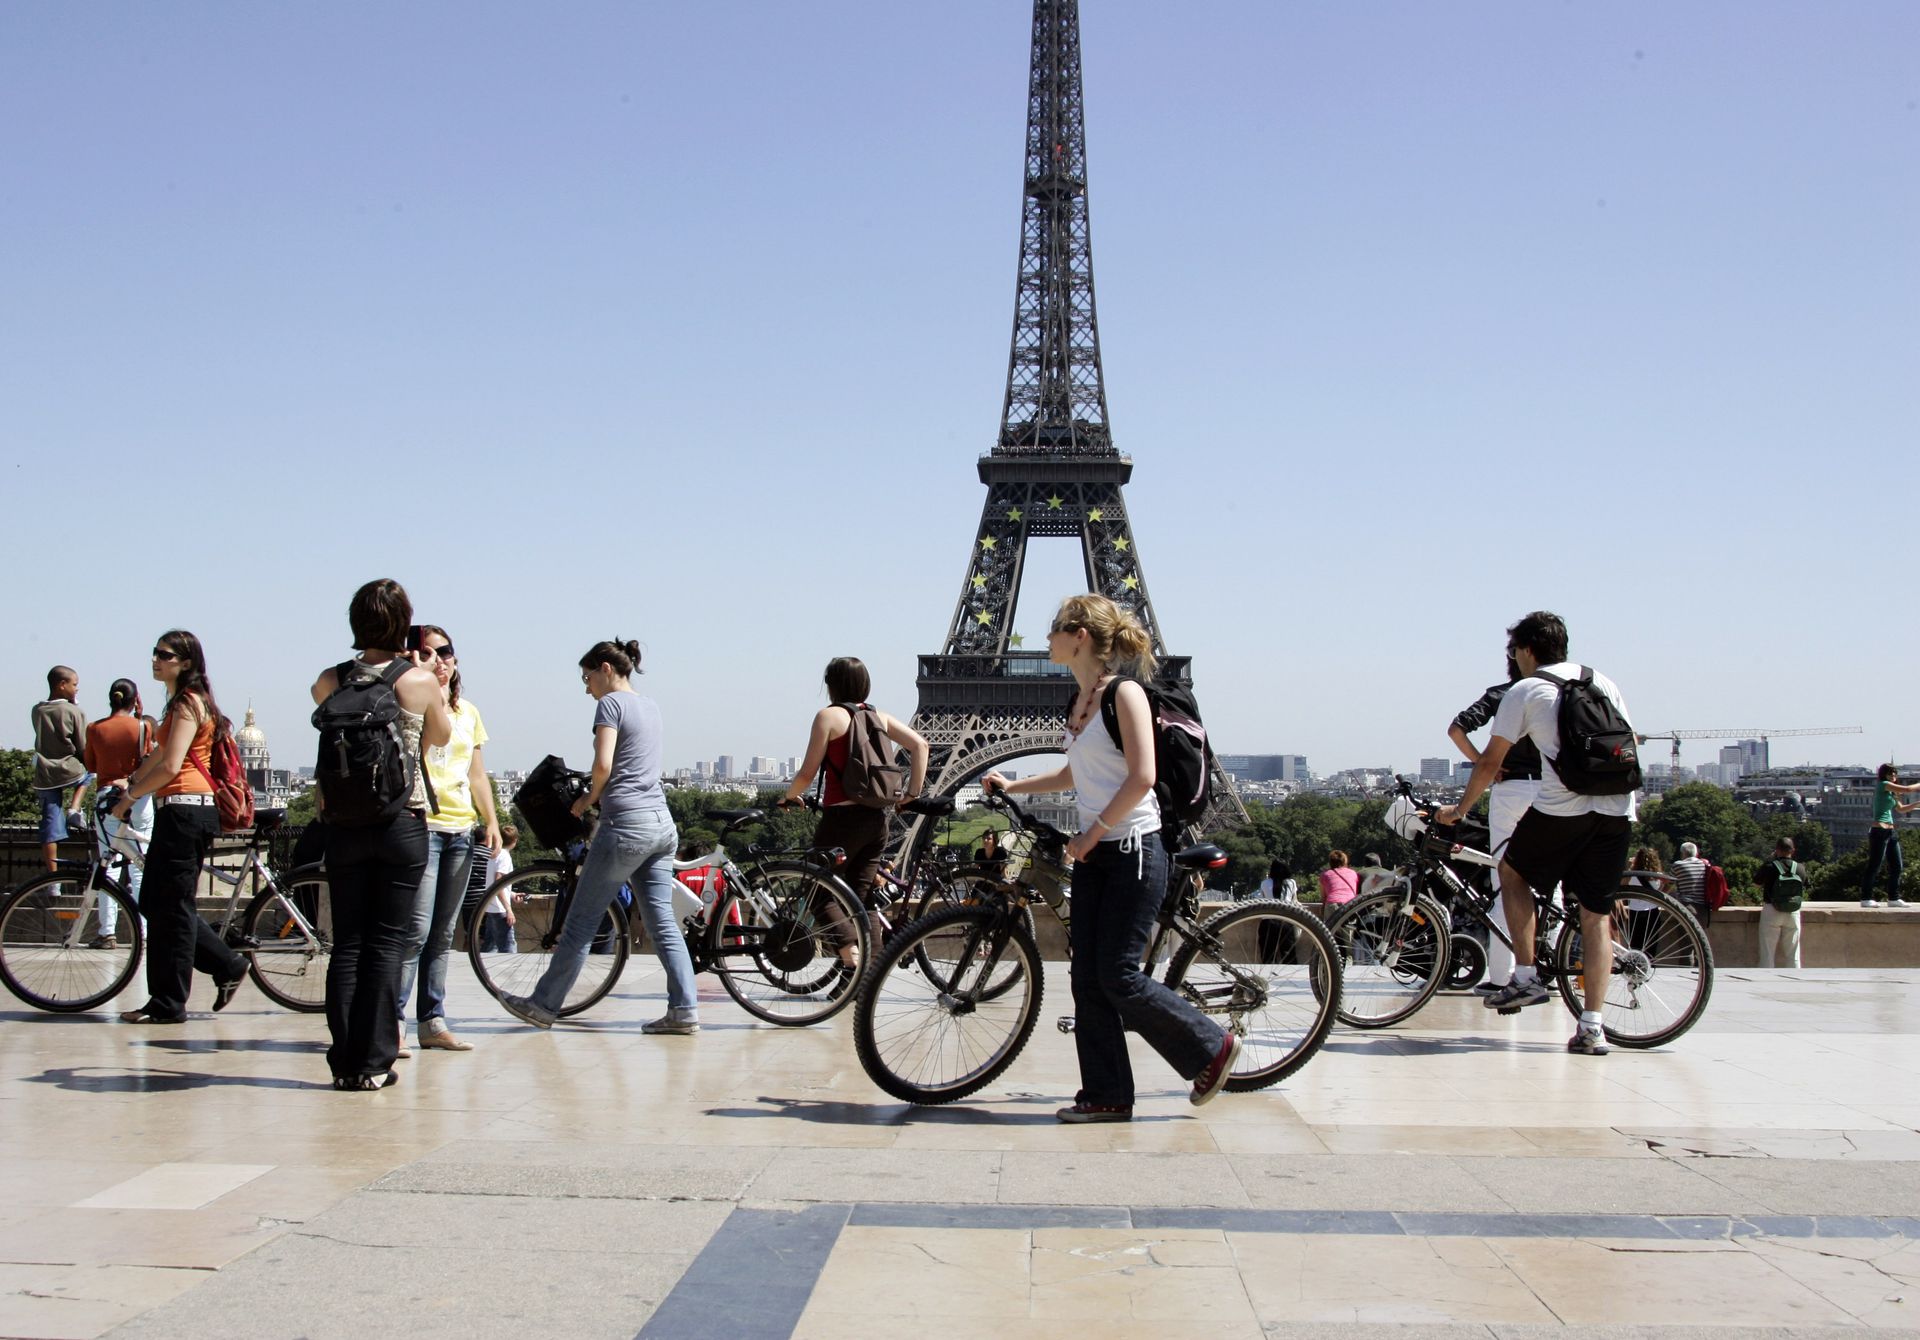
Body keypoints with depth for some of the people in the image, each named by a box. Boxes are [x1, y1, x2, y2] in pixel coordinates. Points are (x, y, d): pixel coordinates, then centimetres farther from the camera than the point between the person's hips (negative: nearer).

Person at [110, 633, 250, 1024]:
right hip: (177, 812, 10)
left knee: (170, 906, -4)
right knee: (154, 903, 13)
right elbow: (158, 757, 26)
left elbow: (170, 767, -19)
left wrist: (128, 796, -10)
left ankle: (168, 1005, 1)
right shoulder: (183, 703, 19)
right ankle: (228, 966, 17)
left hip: (185, 810, -10)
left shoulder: (188, 703, -11)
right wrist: (128, 784, 17)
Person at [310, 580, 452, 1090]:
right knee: (386, 943, 2)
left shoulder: (330, 681, -1)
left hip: (343, 827, 3)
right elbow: (440, 736, 11)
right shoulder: (419, 681, -6)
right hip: (402, 824, -2)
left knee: (347, 942, 9)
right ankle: (372, 1063, 2)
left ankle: (343, 1061, 9)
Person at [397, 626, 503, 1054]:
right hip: (420, 825, -6)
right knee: (416, 929, -13)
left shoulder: (468, 712, 17)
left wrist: (492, 821, 15)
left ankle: (432, 1022, 13)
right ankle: (393, 1021, -8)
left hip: (460, 829, 6)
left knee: (443, 933, 9)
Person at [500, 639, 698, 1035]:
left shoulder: (611, 703, -6)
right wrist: (600, 795, 14)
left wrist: (588, 798, 0)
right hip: (662, 824, 8)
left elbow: (603, 764, -16)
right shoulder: (650, 706, 19)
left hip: (627, 824, -8)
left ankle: (544, 1004, 11)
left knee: (581, 921, 2)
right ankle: (684, 1009, -1)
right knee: (662, 922, 6)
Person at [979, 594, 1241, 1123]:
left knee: (1118, 976, -8)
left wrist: (1092, 834, -15)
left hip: (1132, 849, -8)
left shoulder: (1124, 692, -12)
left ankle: (1212, 1047, 10)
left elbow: (1140, 778, -18)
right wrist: (1011, 786, 20)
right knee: (1088, 978, 4)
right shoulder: (1078, 700, 13)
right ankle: (1107, 1095, 10)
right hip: (1092, 854, 8)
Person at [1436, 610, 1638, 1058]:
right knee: (1597, 915, 8)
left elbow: (1490, 763, 7)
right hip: (1618, 812, 4)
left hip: (1561, 809, -4)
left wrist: (1458, 810, 19)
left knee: (1512, 871, 21)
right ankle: (1592, 1028, 3)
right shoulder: (1603, 682, 18)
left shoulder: (1524, 692, 5)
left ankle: (1526, 977, 13)